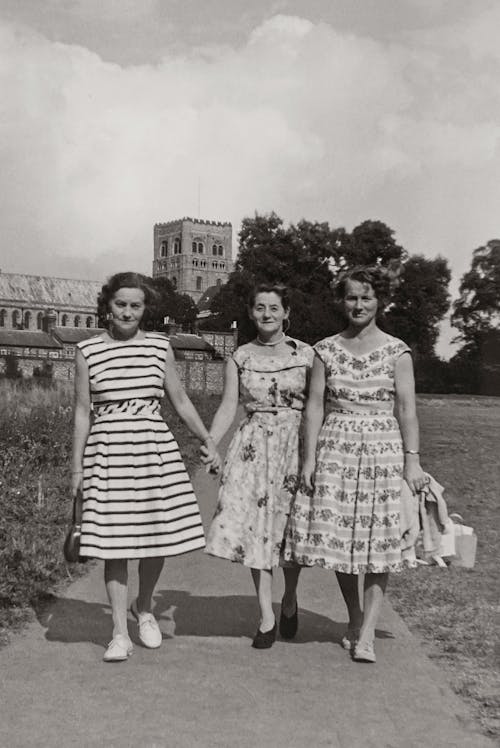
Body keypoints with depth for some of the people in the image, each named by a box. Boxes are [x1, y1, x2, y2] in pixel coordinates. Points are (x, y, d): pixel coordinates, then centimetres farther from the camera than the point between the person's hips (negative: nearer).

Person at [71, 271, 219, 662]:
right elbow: (82, 412, 4)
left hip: (156, 447, 2)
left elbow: (180, 400, 12)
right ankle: (120, 633, 11)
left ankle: (144, 608, 31)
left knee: (160, 534, 3)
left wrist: (208, 442, 8)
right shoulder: (88, 351, 1)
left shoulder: (160, 346, 5)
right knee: (115, 542, -1)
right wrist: (77, 466, 2)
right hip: (108, 452, -2)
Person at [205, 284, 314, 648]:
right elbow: (228, 407, 3)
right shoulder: (240, 357, 6)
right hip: (253, 447, 1)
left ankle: (290, 600, 28)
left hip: (295, 445, -1)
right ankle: (267, 616, 8)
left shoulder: (306, 354, 1)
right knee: (255, 525, -3)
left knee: (292, 527, 1)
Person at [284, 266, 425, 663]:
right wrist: (309, 457, -1)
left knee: (379, 539, -3)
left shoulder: (397, 351, 2)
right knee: (338, 535, 4)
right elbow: (315, 404, 5)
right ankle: (354, 617, 24)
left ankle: (367, 632, 3)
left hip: (383, 451, -2)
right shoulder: (326, 350, 6)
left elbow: (406, 408, -1)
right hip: (335, 450, 2)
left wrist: (412, 459, -7)